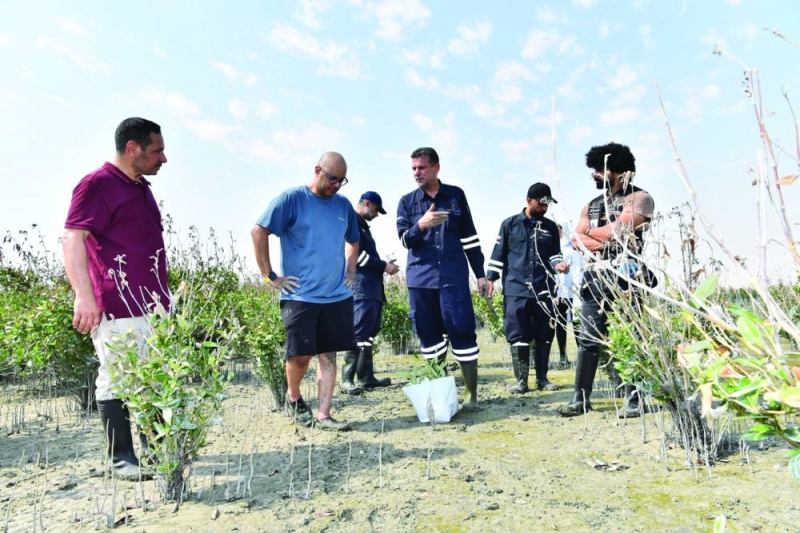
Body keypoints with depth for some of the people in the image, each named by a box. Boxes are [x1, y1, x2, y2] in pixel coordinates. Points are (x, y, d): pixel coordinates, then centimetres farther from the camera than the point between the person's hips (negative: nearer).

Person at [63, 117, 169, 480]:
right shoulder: (98, 185, -9)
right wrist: (84, 295, -28)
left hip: (155, 305, 9)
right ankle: (122, 458, 15)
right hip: (118, 309, -9)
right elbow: (72, 239, -19)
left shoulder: (141, 188, 17)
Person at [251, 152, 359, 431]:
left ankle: (323, 414, 16)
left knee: (328, 355, 6)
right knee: (301, 354, 0)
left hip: (337, 295, 5)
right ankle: (293, 397, 30)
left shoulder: (343, 205, 11)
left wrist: (350, 272, 14)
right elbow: (258, 232, -10)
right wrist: (269, 276, -11)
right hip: (300, 295, -4)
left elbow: (352, 241, 26)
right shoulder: (291, 199, -6)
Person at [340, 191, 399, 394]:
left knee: (369, 332, 9)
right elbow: (356, 254, -16)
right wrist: (383, 266, -9)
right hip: (361, 286, -10)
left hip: (371, 286, 10)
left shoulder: (362, 225, 25)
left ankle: (366, 376, 14)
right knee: (359, 332, -12)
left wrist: (382, 265, 10)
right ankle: (347, 379, -10)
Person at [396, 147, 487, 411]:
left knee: (462, 333, -4)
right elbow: (404, 239, -1)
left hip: (454, 276, -1)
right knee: (429, 336, 6)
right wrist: (420, 225, -22)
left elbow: (469, 236, 10)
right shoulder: (407, 201, 9)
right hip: (420, 278, 2)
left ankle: (471, 393, 7)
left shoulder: (456, 195, 8)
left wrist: (480, 274, 8)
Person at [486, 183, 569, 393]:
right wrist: (490, 278, 1)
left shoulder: (551, 227, 13)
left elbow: (554, 254, 16)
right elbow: (498, 254, 6)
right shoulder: (509, 224, 5)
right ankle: (521, 380, 9)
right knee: (518, 335, -1)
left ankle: (542, 378, 19)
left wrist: (559, 264, -6)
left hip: (544, 289, 3)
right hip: (516, 289, -3)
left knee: (544, 335, 7)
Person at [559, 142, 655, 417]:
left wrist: (592, 232, 5)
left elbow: (616, 230, -13)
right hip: (595, 278, 6)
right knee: (588, 339, 4)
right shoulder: (591, 205, 19)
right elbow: (576, 240, 7)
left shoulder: (639, 198, 1)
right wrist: (605, 243, -9)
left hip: (625, 278, -5)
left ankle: (633, 399, 10)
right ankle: (581, 397, 9)